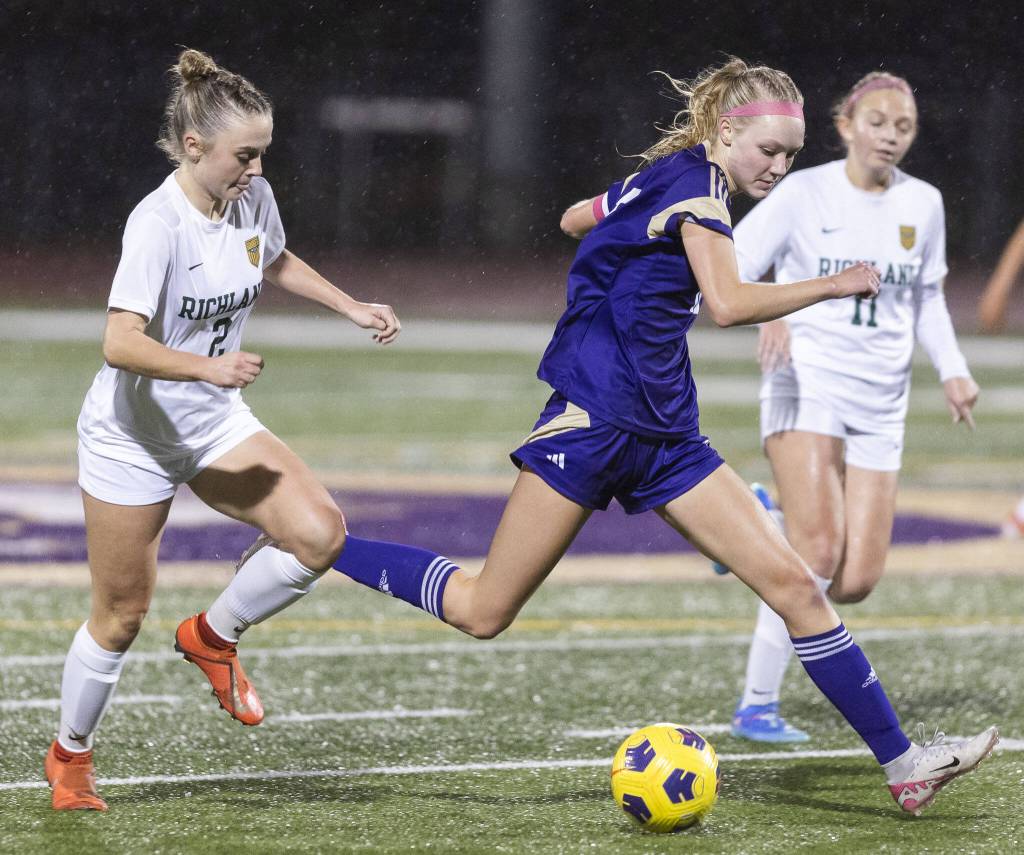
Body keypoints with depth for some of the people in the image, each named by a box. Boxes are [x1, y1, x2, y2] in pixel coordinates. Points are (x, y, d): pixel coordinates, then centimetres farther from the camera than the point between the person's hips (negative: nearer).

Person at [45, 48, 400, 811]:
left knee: (319, 533, -16)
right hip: (132, 434, -6)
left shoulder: (253, 199, -4)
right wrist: (209, 367, -45)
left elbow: (275, 260, 21)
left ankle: (213, 636, 9)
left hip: (216, 424, 6)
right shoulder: (158, 223, -25)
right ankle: (70, 755, 27)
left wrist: (350, 306, 12)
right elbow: (120, 344, -34)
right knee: (121, 615, 3)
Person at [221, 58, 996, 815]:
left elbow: (575, 218, 31)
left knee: (794, 584, -1)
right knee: (483, 611, -3)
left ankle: (902, 764, -1)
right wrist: (830, 286, -21)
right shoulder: (695, 181, -13)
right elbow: (729, 303, -29)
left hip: (662, 436, 9)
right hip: (592, 421, -9)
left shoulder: (660, 179, 13)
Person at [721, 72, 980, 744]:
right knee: (820, 549, -22)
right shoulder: (804, 193, -4)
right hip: (806, 385, -5)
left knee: (856, 581, -5)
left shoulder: (923, 204, 8)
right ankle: (757, 705, -11)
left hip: (881, 402, 5)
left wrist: (951, 368, 6)